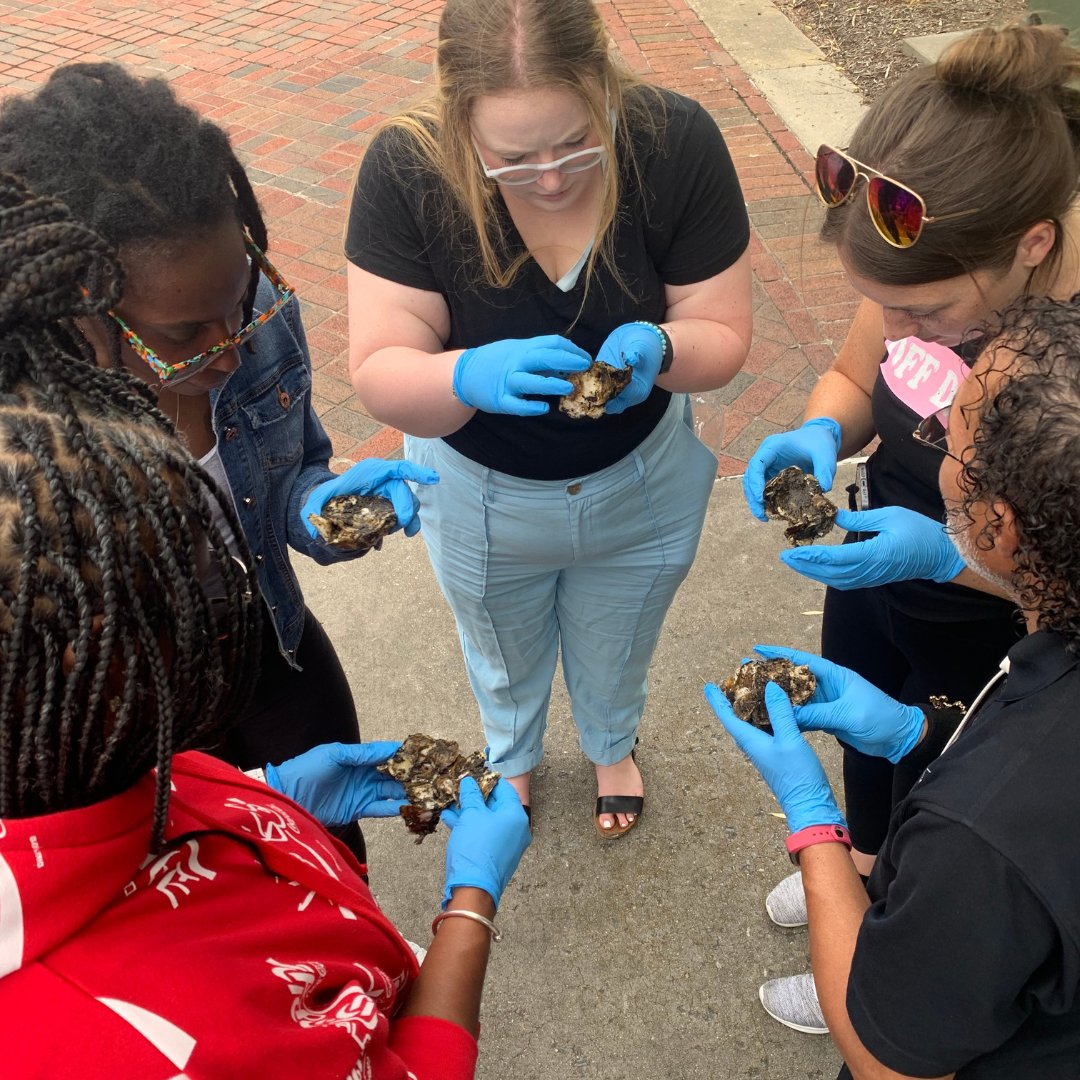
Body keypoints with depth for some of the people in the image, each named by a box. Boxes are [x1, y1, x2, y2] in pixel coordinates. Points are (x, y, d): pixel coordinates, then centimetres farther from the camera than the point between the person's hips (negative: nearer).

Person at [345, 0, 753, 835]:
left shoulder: (676, 142, -28)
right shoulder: (406, 170, -29)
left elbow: (725, 337, -20)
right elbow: (378, 374, -28)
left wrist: (657, 349, -42)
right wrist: (472, 376, -49)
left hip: (639, 482, 1)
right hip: (480, 491, 0)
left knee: (615, 655, 31)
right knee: (504, 660, 31)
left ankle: (613, 746, 68)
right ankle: (512, 759, 68)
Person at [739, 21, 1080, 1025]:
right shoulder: (930, 266, -21)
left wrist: (946, 553, -39)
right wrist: (819, 434, -23)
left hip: (988, 647, -5)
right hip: (872, 574, 5)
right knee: (861, 738, 32)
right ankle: (864, 862, 67)